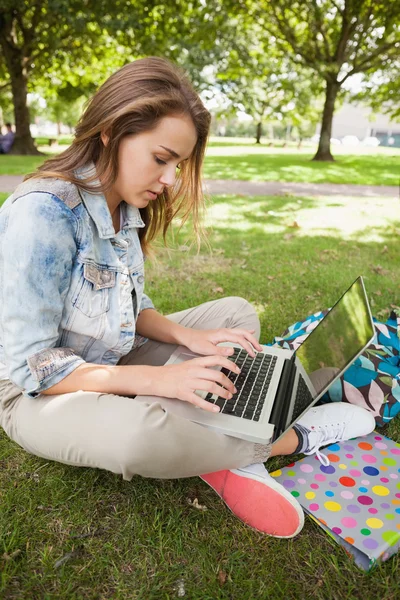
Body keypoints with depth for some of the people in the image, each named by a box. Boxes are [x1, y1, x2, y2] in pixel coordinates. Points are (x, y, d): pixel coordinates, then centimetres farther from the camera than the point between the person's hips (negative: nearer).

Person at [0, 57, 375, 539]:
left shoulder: (125, 210, -1)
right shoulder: (42, 213, -26)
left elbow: (130, 308, 7)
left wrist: (188, 337, -13)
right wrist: (155, 380, -32)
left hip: (113, 363, 8)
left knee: (236, 312, 2)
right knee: (141, 433, -40)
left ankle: (230, 455, -17)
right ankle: (293, 438, -12)